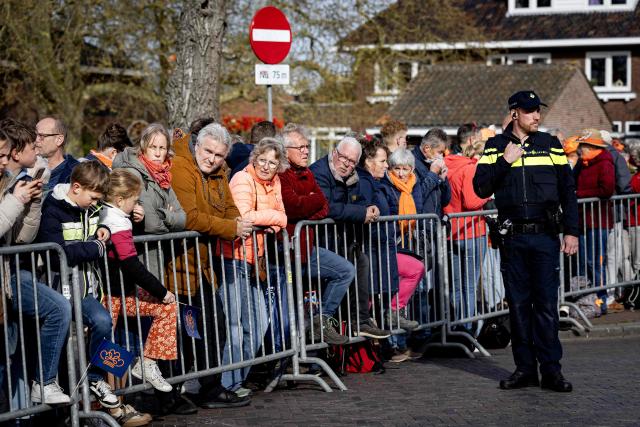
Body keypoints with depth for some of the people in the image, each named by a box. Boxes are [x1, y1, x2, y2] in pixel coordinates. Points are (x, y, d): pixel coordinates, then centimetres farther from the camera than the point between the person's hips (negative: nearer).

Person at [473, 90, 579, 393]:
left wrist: (571, 232, 2)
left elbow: (568, 191, 9)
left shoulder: (551, 146, 8)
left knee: (546, 304, -4)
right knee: (518, 305, 5)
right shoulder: (495, 147, 8)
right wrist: (504, 161, -12)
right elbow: (481, 188, -1)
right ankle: (525, 368, 12)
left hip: (545, 236, -1)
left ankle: (551, 370, 0)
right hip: (512, 239, 1)